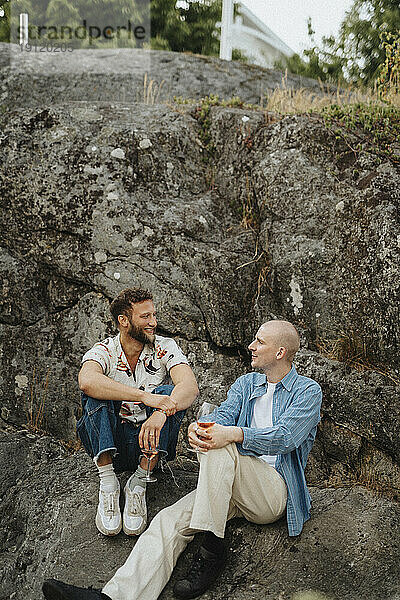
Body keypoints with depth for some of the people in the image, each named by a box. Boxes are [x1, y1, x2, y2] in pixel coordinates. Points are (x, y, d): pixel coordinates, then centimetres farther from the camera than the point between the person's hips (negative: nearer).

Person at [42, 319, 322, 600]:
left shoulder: (308, 391, 2)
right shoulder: (245, 383, 20)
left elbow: (284, 437, -15)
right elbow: (223, 415, 1)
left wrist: (233, 433, -32)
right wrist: (198, 427, -24)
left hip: (276, 491, -5)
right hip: (234, 488, 5)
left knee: (220, 447, -31)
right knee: (171, 520, -19)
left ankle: (213, 550, -27)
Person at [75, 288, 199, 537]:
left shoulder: (164, 348, -2)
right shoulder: (103, 352, -6)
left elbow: (190, 386, -21)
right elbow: (87, 381, -31)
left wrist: (162, 412, -42)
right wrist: (145, 397, -41)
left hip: (150, 442, 1)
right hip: (110, 443, -1)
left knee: (170, 393, -24)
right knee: (97, 394, -25)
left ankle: (138, 484, -22)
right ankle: (108, 483, -24)